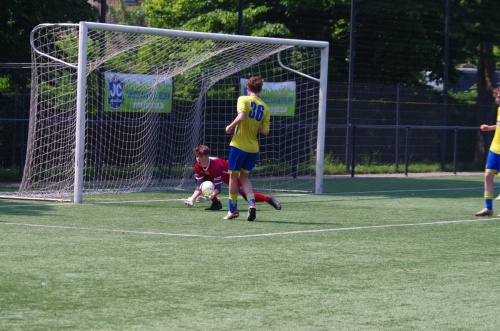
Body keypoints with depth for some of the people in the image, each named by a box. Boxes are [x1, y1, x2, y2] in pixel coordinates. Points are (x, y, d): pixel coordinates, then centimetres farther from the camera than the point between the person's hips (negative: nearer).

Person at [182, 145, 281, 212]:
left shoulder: (215, 165, -40)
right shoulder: (198, 166, -22)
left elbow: (218, 187, -39)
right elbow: (199, 186, -21)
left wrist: (210, 197, -56)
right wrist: (192, 198, -36)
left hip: (230, 175, -7)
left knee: (247, 195, -14)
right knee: (201, 180, -18)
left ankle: (269, 199, 7)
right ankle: (216, 203, -5)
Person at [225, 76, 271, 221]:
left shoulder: (243, 99, -8)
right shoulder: (265, 108, 6)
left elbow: (241, 116, -25)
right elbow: (265, 131, 2)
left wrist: (230, 127, -10)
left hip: (239, 145, -5)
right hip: (253, 148, 5)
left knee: (233, 176, 9)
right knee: (244, 176, 17)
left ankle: (233, 209, 15)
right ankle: (251, 203, -6)